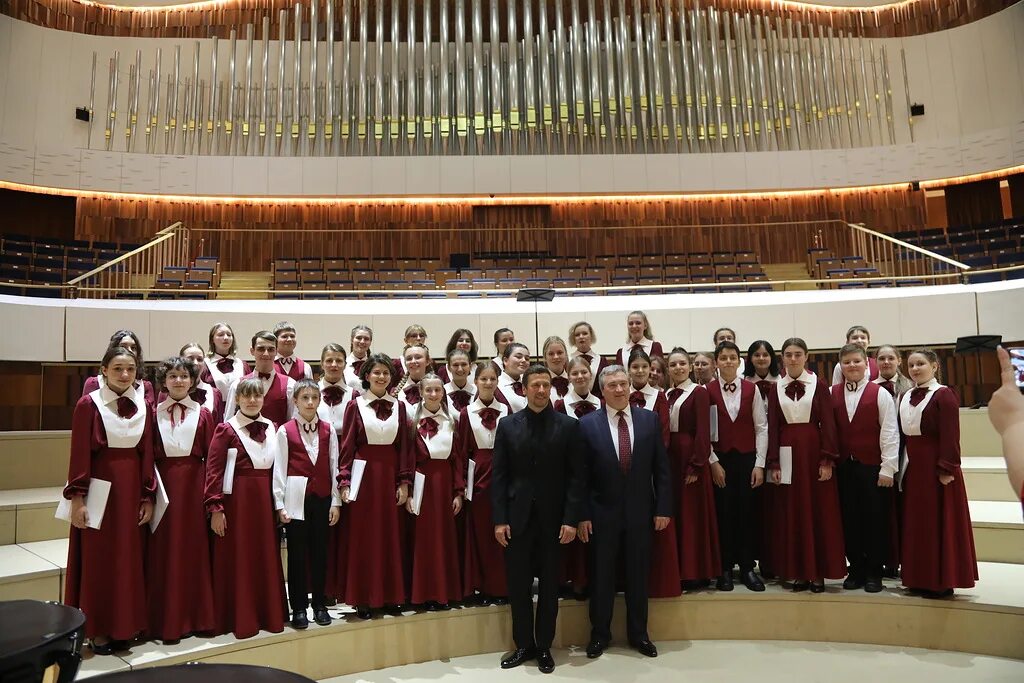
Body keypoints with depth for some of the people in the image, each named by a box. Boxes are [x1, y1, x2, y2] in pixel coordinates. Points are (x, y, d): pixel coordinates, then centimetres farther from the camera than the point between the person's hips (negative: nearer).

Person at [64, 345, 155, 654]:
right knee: (98, 559, 6)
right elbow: (79, 453, -8)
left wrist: (148, 497, 4)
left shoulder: (144, 406, 4)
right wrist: (77, 498, -11)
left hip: (132, 489, 4)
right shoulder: (88, 404, -7)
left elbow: (147, 454, 5)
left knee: (129, 559, 11)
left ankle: (124, 626, 25)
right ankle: (97, 629, 19)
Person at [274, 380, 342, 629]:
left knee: (320, 551, 9)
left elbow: (334, 466, 5)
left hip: (323, 497, 2)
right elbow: (279, 468, -1)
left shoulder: (328, 430, 6)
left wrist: (336, 502, 1)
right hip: (296, 498, -2)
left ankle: (320, 605, 21)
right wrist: (280, 504, -6)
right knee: (297, 553, 5)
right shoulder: (285, 430, 0)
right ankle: (299, 608, 17)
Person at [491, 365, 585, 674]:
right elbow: (498, 475, 1)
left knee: (549, 586, 10)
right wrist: (499, 519, -5)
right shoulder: (507, 425, 3)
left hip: (553, 518, -1)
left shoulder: (569, 425, -1)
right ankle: (524, 645, 26)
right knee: (518, 585, 9)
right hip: (517, 517, 1)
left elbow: (577, 475, -3)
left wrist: (571, 519, -10)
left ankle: (544, 647, 26)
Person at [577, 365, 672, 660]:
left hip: (640, 511, 2)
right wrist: (582, 515, -7)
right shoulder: (587, 423, -6)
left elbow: (661, 468, 2)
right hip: (602, 513, -1)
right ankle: (599, 634, 30)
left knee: (639, 575, 13)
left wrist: (663, 508, -2)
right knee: (601, 576, 12)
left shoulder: (649, 419, 0)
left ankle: (638, 633, 32)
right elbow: (581, 475, -5)